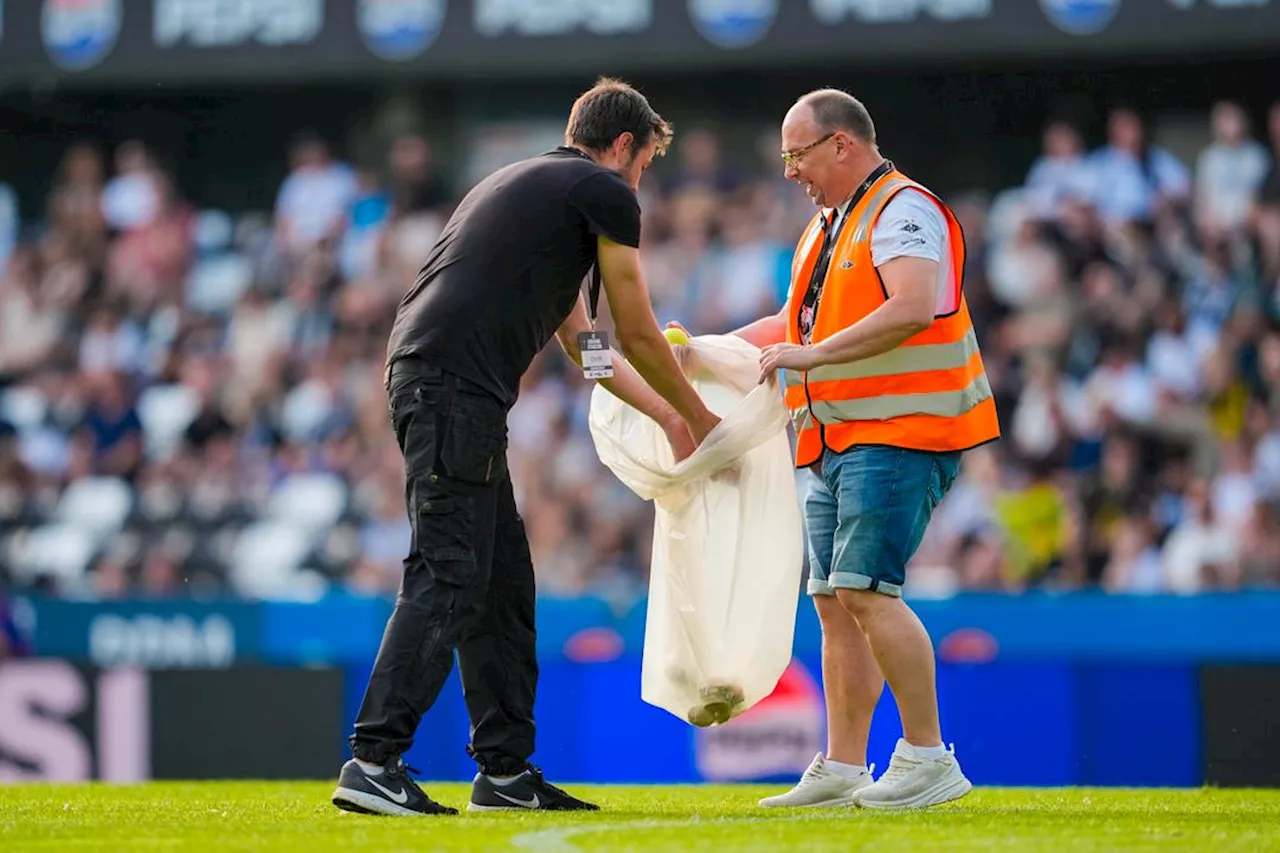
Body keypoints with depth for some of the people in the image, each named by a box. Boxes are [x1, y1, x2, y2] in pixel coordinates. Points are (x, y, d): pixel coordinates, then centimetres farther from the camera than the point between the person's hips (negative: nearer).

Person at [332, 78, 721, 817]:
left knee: (503, 578, 14)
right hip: (458, 388, -10)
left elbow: (586, 342, 36)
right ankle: (374, 761, -20)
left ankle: (505, 769, 17)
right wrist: (697, 418, 22)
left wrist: (666, 416, 40)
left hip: (428, 382, 10)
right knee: (448, 578, -13)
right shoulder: (604, 192, 2)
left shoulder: (528, 183, 30)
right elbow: (638, 336, 7)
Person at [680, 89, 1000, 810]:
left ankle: (930, 758, -13)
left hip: (898, 435, -10)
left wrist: (812, 357, -23)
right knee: (835, 601, 8)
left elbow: (911, 309, -24)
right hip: (836, 445, 10)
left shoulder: (904, 211, -9)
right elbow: (801, 320, 34)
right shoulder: (826, 227, 23)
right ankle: (841, 771, 11)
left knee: (865, 589, -17)